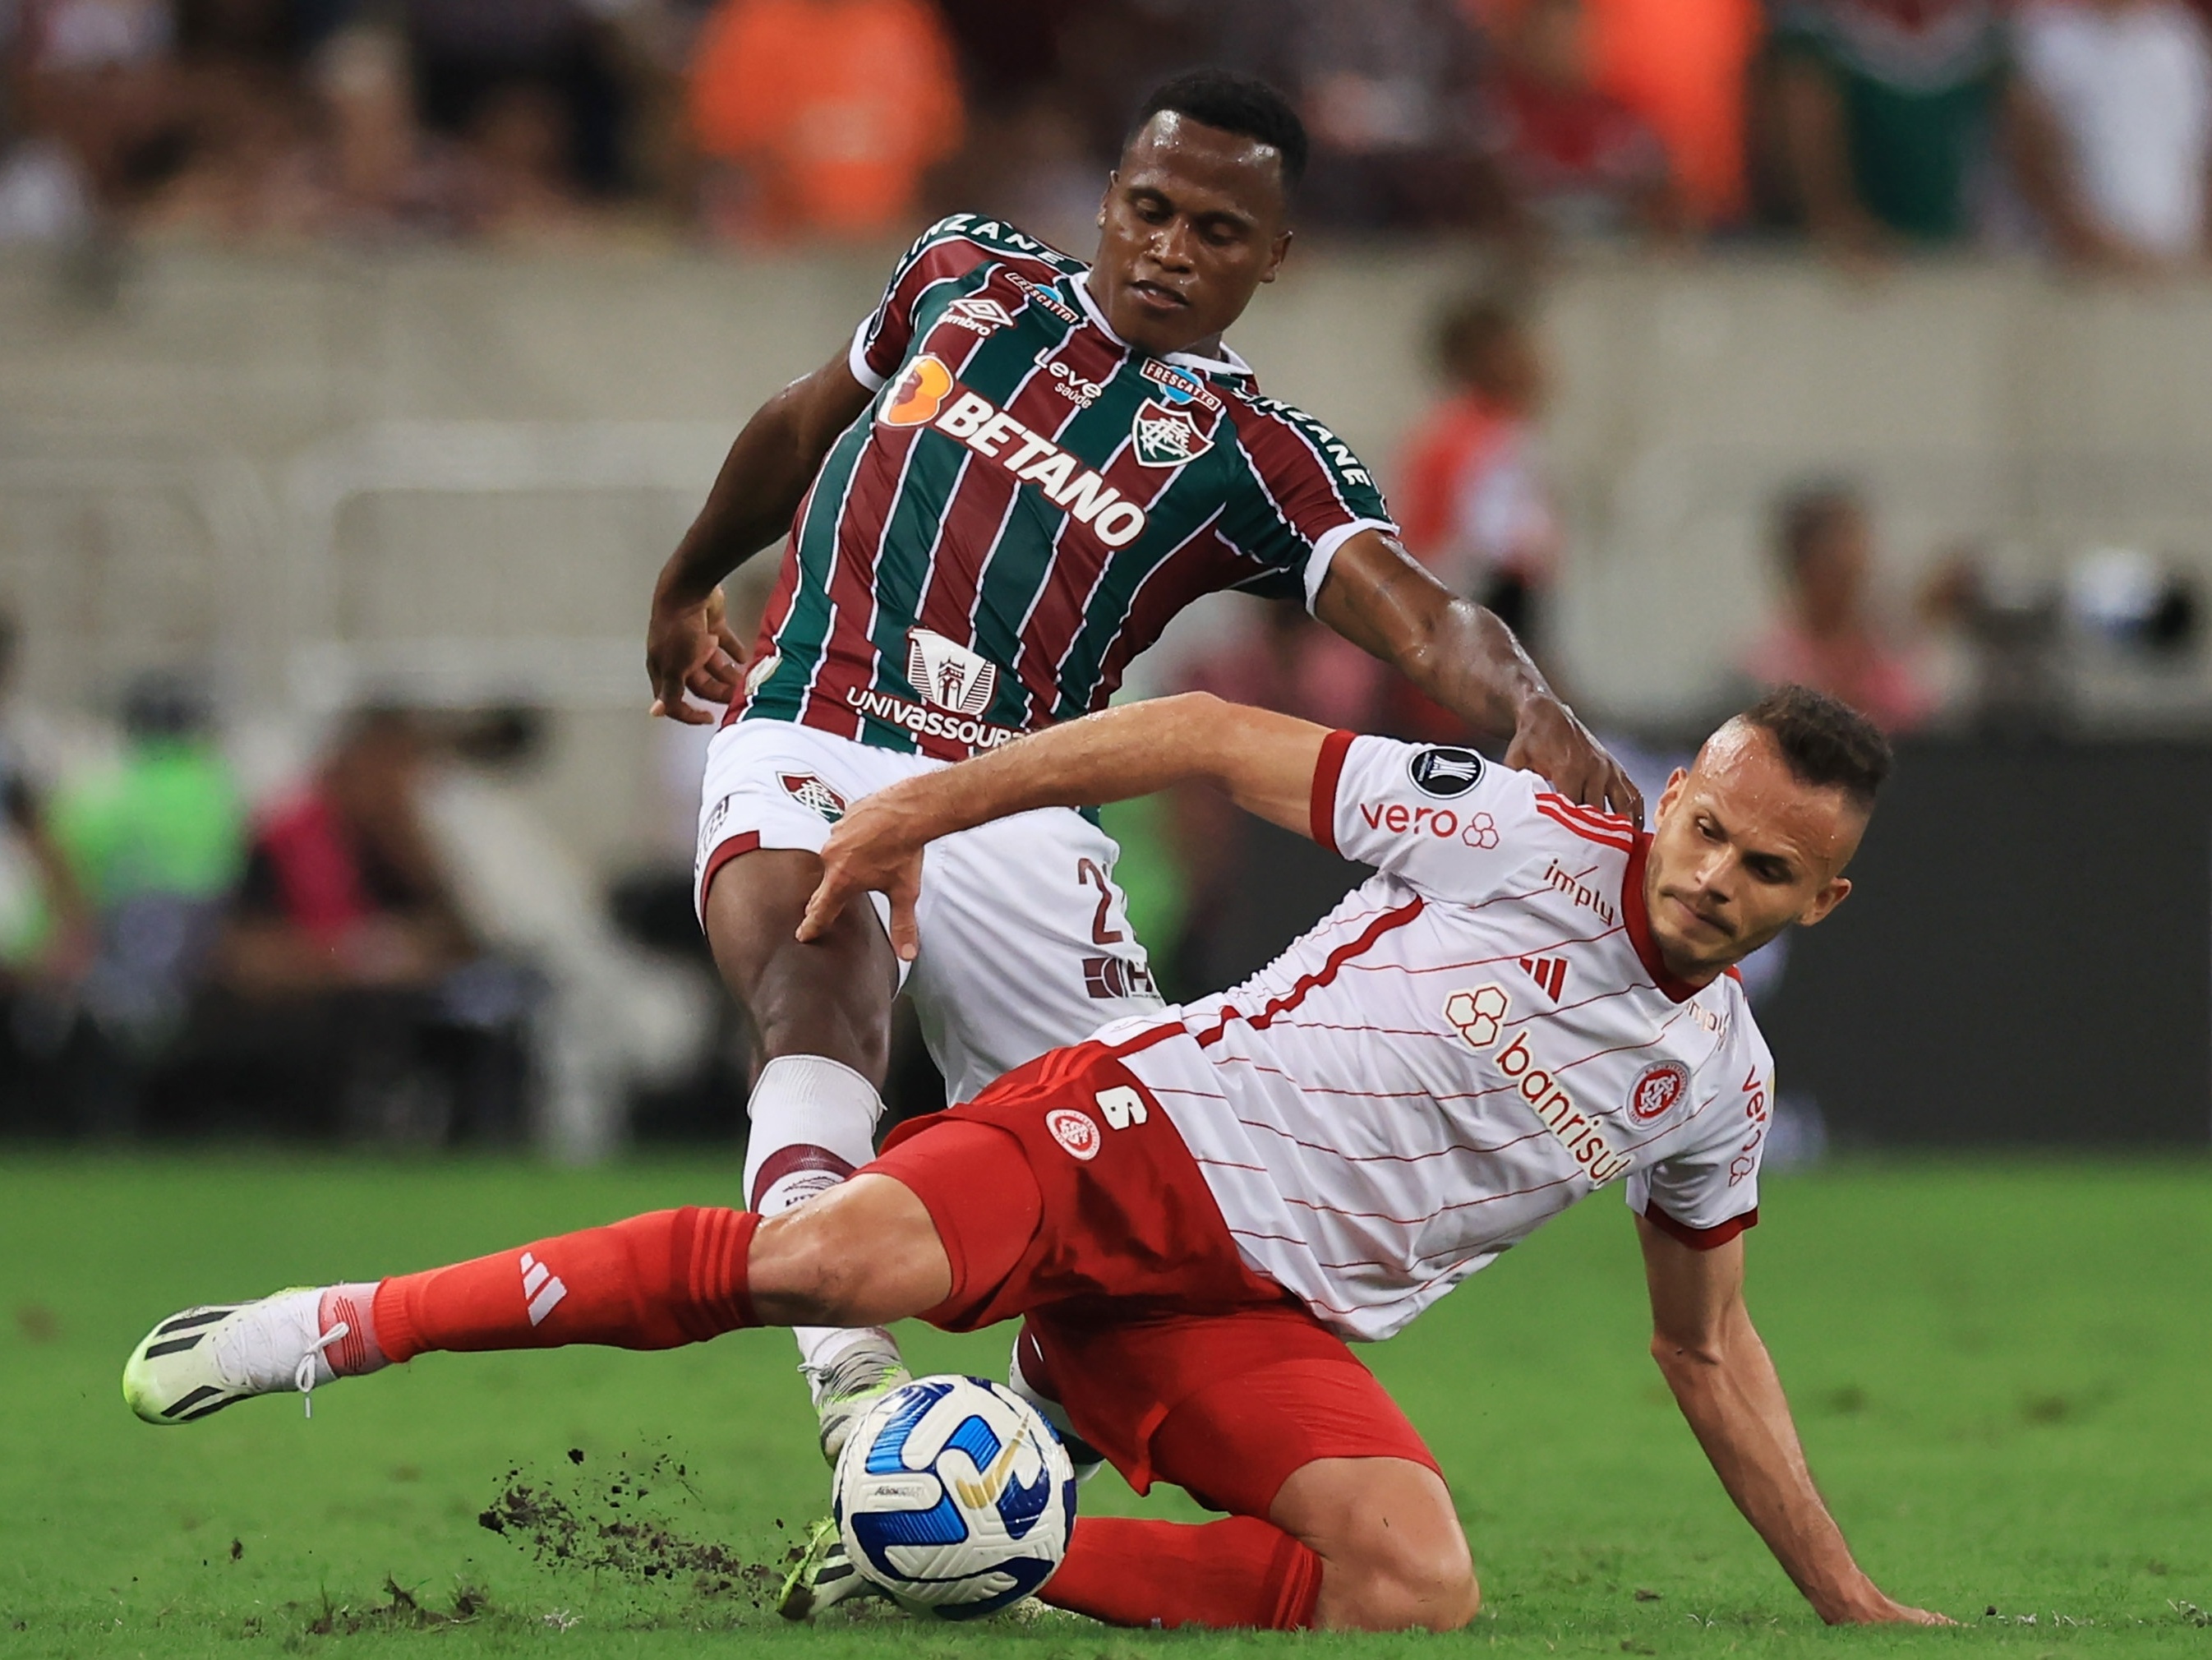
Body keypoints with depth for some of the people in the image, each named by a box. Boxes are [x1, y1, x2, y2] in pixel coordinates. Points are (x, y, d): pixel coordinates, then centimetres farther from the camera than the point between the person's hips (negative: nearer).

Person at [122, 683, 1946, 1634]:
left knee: (1422, 1590, -26)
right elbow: (1212, 734, 1)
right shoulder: (1522, 833, -4)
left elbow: (1709, 1349, 25)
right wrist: (923, 809, -2)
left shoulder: (1719, 1085, 11)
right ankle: (338, 1326, -24)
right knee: (834, 1256, -34)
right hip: (1137, 1128, -4)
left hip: (1260, 1311, 4)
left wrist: (1855, 1603, 23)